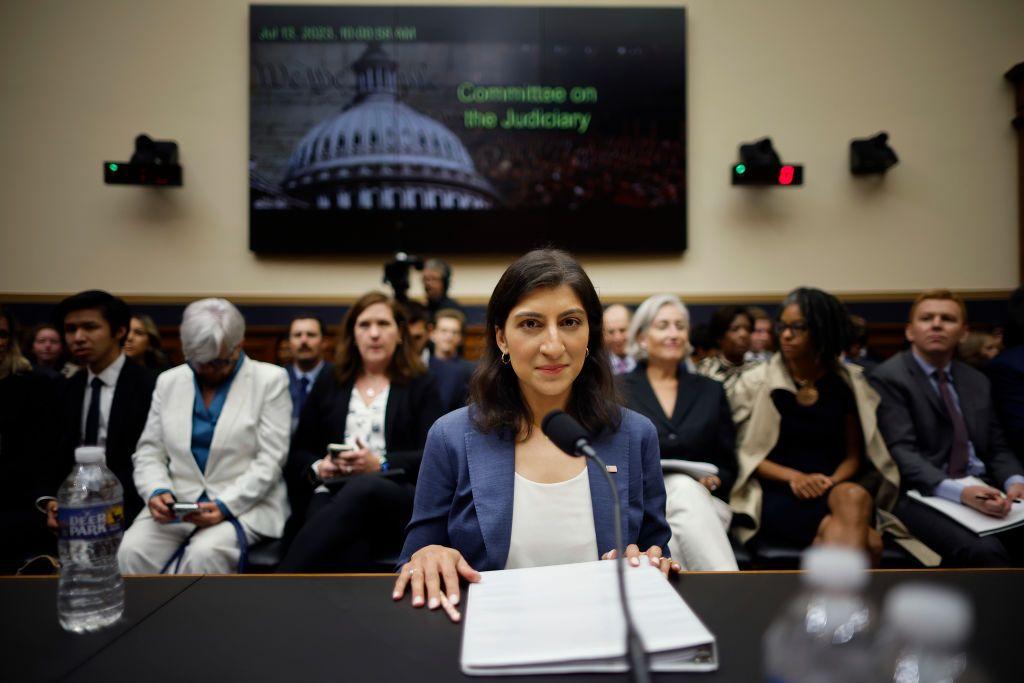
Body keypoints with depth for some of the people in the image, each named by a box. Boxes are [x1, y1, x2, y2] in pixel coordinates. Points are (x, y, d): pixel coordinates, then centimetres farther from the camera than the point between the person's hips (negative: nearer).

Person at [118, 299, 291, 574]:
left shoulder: (270, 380, -2)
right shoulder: (169, 381, 10)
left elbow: (270, 460, -7)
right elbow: (149, 452, 11)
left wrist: (225, 505, -19)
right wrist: (157, 492, -10)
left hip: (245, 505, -3)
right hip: (175, 504, 4)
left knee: (204, 554, -32)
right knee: (131, 551, -25)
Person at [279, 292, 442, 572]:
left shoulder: (422, 386, 15)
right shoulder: (327, 384, 23)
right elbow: (298, 453, 22)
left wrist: (380, 464, -12)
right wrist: (319, 468, -2)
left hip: (399, 498, -1)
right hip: (331, 495, 1)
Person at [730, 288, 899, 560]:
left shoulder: (847, 383, 10)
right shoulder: (756, 382, 4)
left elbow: (854, 454, 11)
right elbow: (742, 452, 1)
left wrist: (833, 482, -11)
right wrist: (792, 476, -13)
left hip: (832, 488, 3)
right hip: (776, 493, -2)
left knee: (855, 497, -35)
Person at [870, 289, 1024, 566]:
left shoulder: (978, 381, 19)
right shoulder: (888, 377, -4)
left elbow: (997, 448, 18)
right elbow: (901, 452, -14)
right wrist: (959, 491, -29)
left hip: (982, 489, 7)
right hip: (925, 494, -6)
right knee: (984, 551, -32)